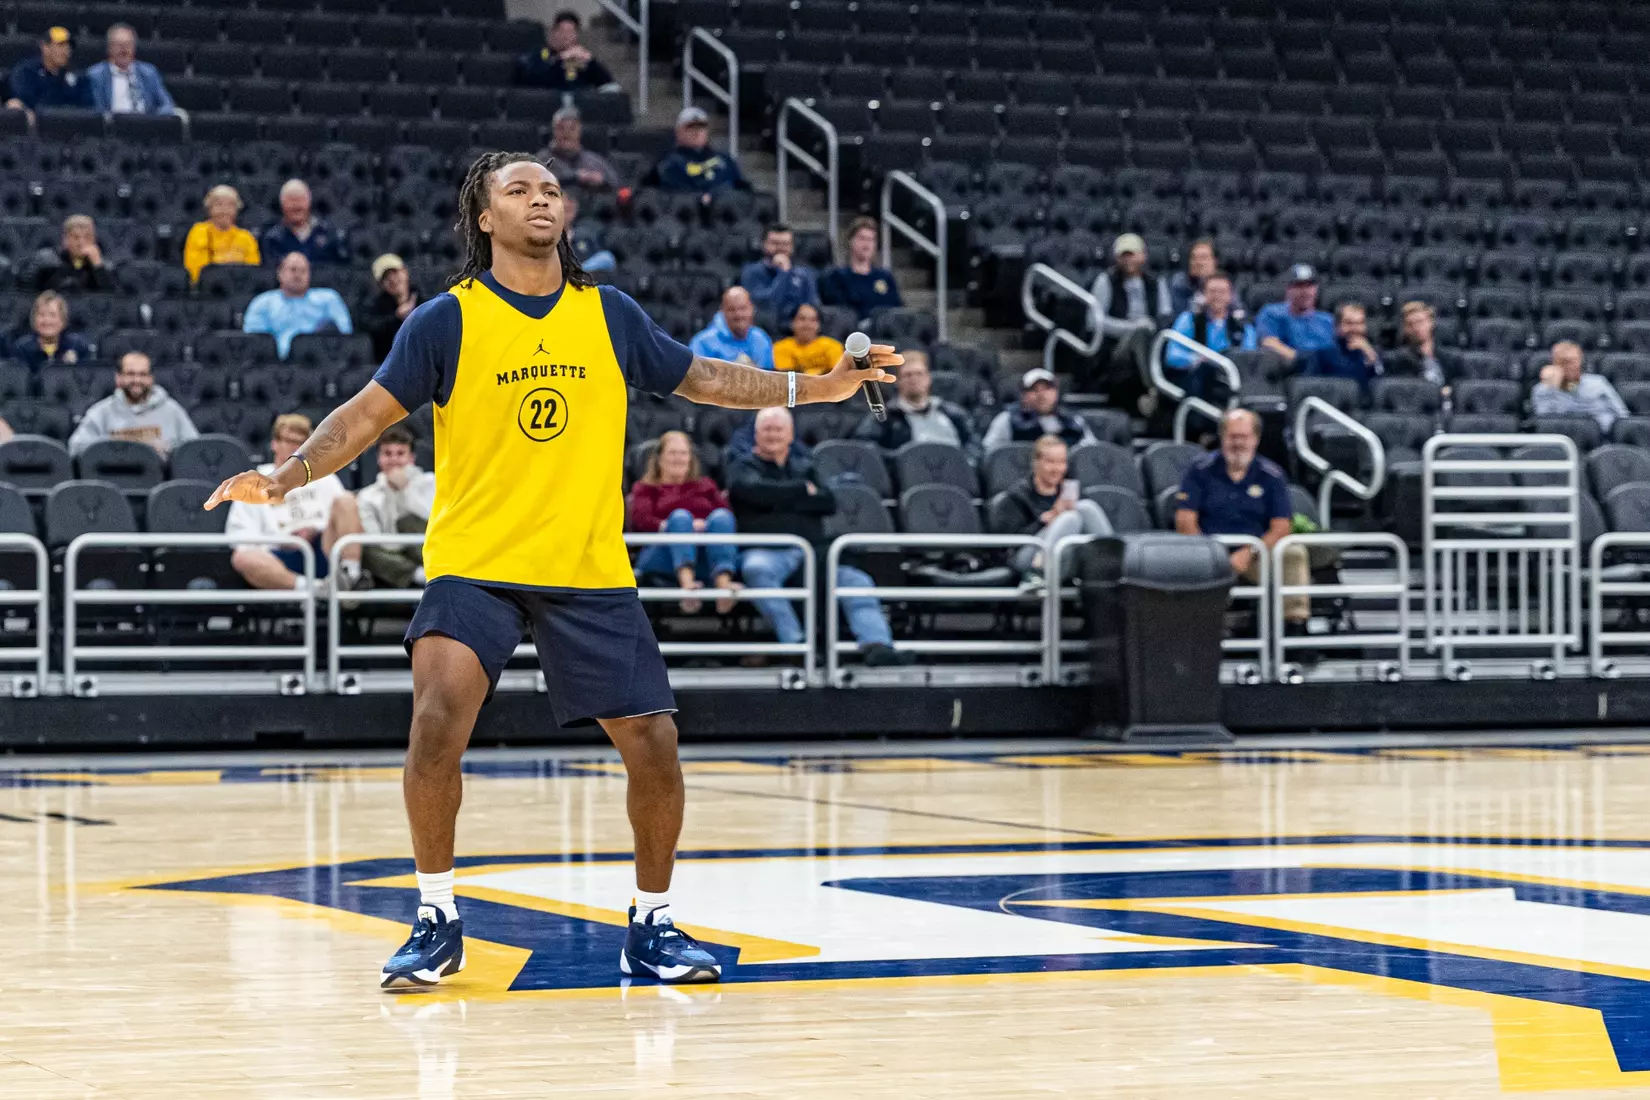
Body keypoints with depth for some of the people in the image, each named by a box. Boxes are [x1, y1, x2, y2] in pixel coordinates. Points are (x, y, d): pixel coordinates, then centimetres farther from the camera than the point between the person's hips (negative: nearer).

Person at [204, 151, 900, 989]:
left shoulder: (610, 314, 5)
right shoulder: (446, 321, -3)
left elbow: (700, 379, 16)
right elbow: (366, 415, -3)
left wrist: (822, 386, 11)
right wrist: (282, 479, -17)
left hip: (591, 573, 3)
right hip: (473, 565, -2)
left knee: (653, 744, -2)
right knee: (436, 722, -21)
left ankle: (651, 926, 18)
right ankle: (437, 921, -3)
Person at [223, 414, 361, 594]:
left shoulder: (323, 476, 24)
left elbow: (344, 518, 16)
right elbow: (237, 534, 6)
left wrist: (317, 530, -4)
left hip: (322, 553, 2)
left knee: (346, 499, -17)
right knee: (242, 558, -33)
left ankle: (350, 575, -30)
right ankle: (310, 587, -51)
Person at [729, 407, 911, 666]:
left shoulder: (806, 467, 26)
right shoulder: (744, 467, 16)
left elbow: (829, 502, 7)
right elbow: (758, 490, -9)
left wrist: (783, 499, -2)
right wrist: (803, 489, 2)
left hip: (813, 551, 4)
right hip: (767, 551, -4)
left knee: (856, 579, -21)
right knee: (756, 569, -39)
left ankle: (876, 643, -39)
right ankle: (794, 640, -45)